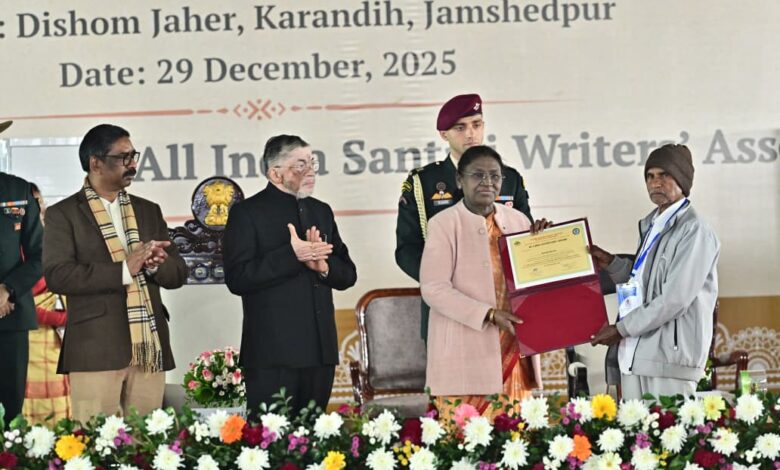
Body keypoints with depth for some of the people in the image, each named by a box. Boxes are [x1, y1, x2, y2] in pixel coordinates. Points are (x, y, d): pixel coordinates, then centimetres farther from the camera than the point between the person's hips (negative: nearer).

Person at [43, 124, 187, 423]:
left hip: (149, 349, 4)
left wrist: (154, 265, -8)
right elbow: (57, 275, -10)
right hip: (96, 350, -4)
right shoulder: (63, 215, 4)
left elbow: (178, 274, 16)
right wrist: (123, 270, -17)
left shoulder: (149, 211, 19)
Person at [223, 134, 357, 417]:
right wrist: (292, 255, -19)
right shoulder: (247, 213, -2)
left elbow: (347, 274, 15)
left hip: (320, 352, 6)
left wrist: (323, 266, -8)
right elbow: (237, 279, -13)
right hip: (273, 353, -6)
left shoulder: (321, 211, 17)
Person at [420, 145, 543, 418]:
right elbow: (433, 289, -10)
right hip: (466, 353, -4)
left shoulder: (518, 221, 12)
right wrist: (489, 314, -18)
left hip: (513, 352, 4)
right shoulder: (444, 224, -3)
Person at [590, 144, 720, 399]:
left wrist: (621, 329, -11)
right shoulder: (650, 225, 18)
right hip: (634, 354, 8)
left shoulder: (694, 231, -9)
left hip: (670, 358, -8)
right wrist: (610, 263, 11)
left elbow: (675, 299, -15)